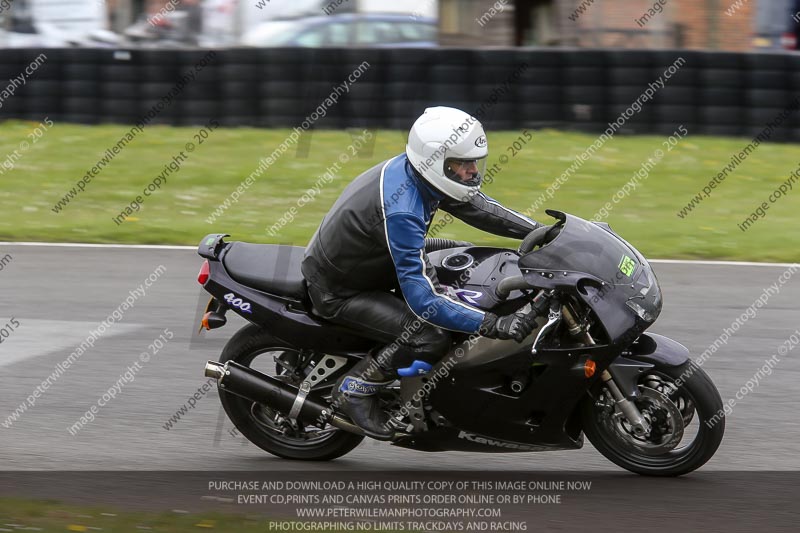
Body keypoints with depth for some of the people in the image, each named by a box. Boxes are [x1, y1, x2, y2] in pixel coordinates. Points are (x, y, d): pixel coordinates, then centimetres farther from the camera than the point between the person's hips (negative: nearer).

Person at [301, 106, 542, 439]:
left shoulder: (417, 171, -10)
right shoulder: (401, 211, -36)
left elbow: (477, 207, 6)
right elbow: (422, 302, -38)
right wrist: (495, 325, -41)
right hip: (337, 291, -10)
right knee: (431, 338, -24)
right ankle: (355, 389, -6)